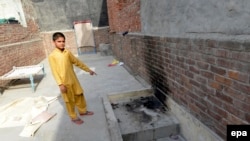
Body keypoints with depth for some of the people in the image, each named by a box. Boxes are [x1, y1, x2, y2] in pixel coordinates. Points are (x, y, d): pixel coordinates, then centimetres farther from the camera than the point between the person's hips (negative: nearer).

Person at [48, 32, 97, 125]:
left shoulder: (67, 53, 2)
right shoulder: (52, 56, -12)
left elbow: (77, 62, 10)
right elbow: (54, 71, -14)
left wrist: (88, 70, 12)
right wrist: (60, 84, -19)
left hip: (74, 80, 5)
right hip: (65, 83, -5)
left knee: (79, 95, 18)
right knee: (69, 100, 9)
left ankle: (82, 111, 39)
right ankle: (74, 117, 27)